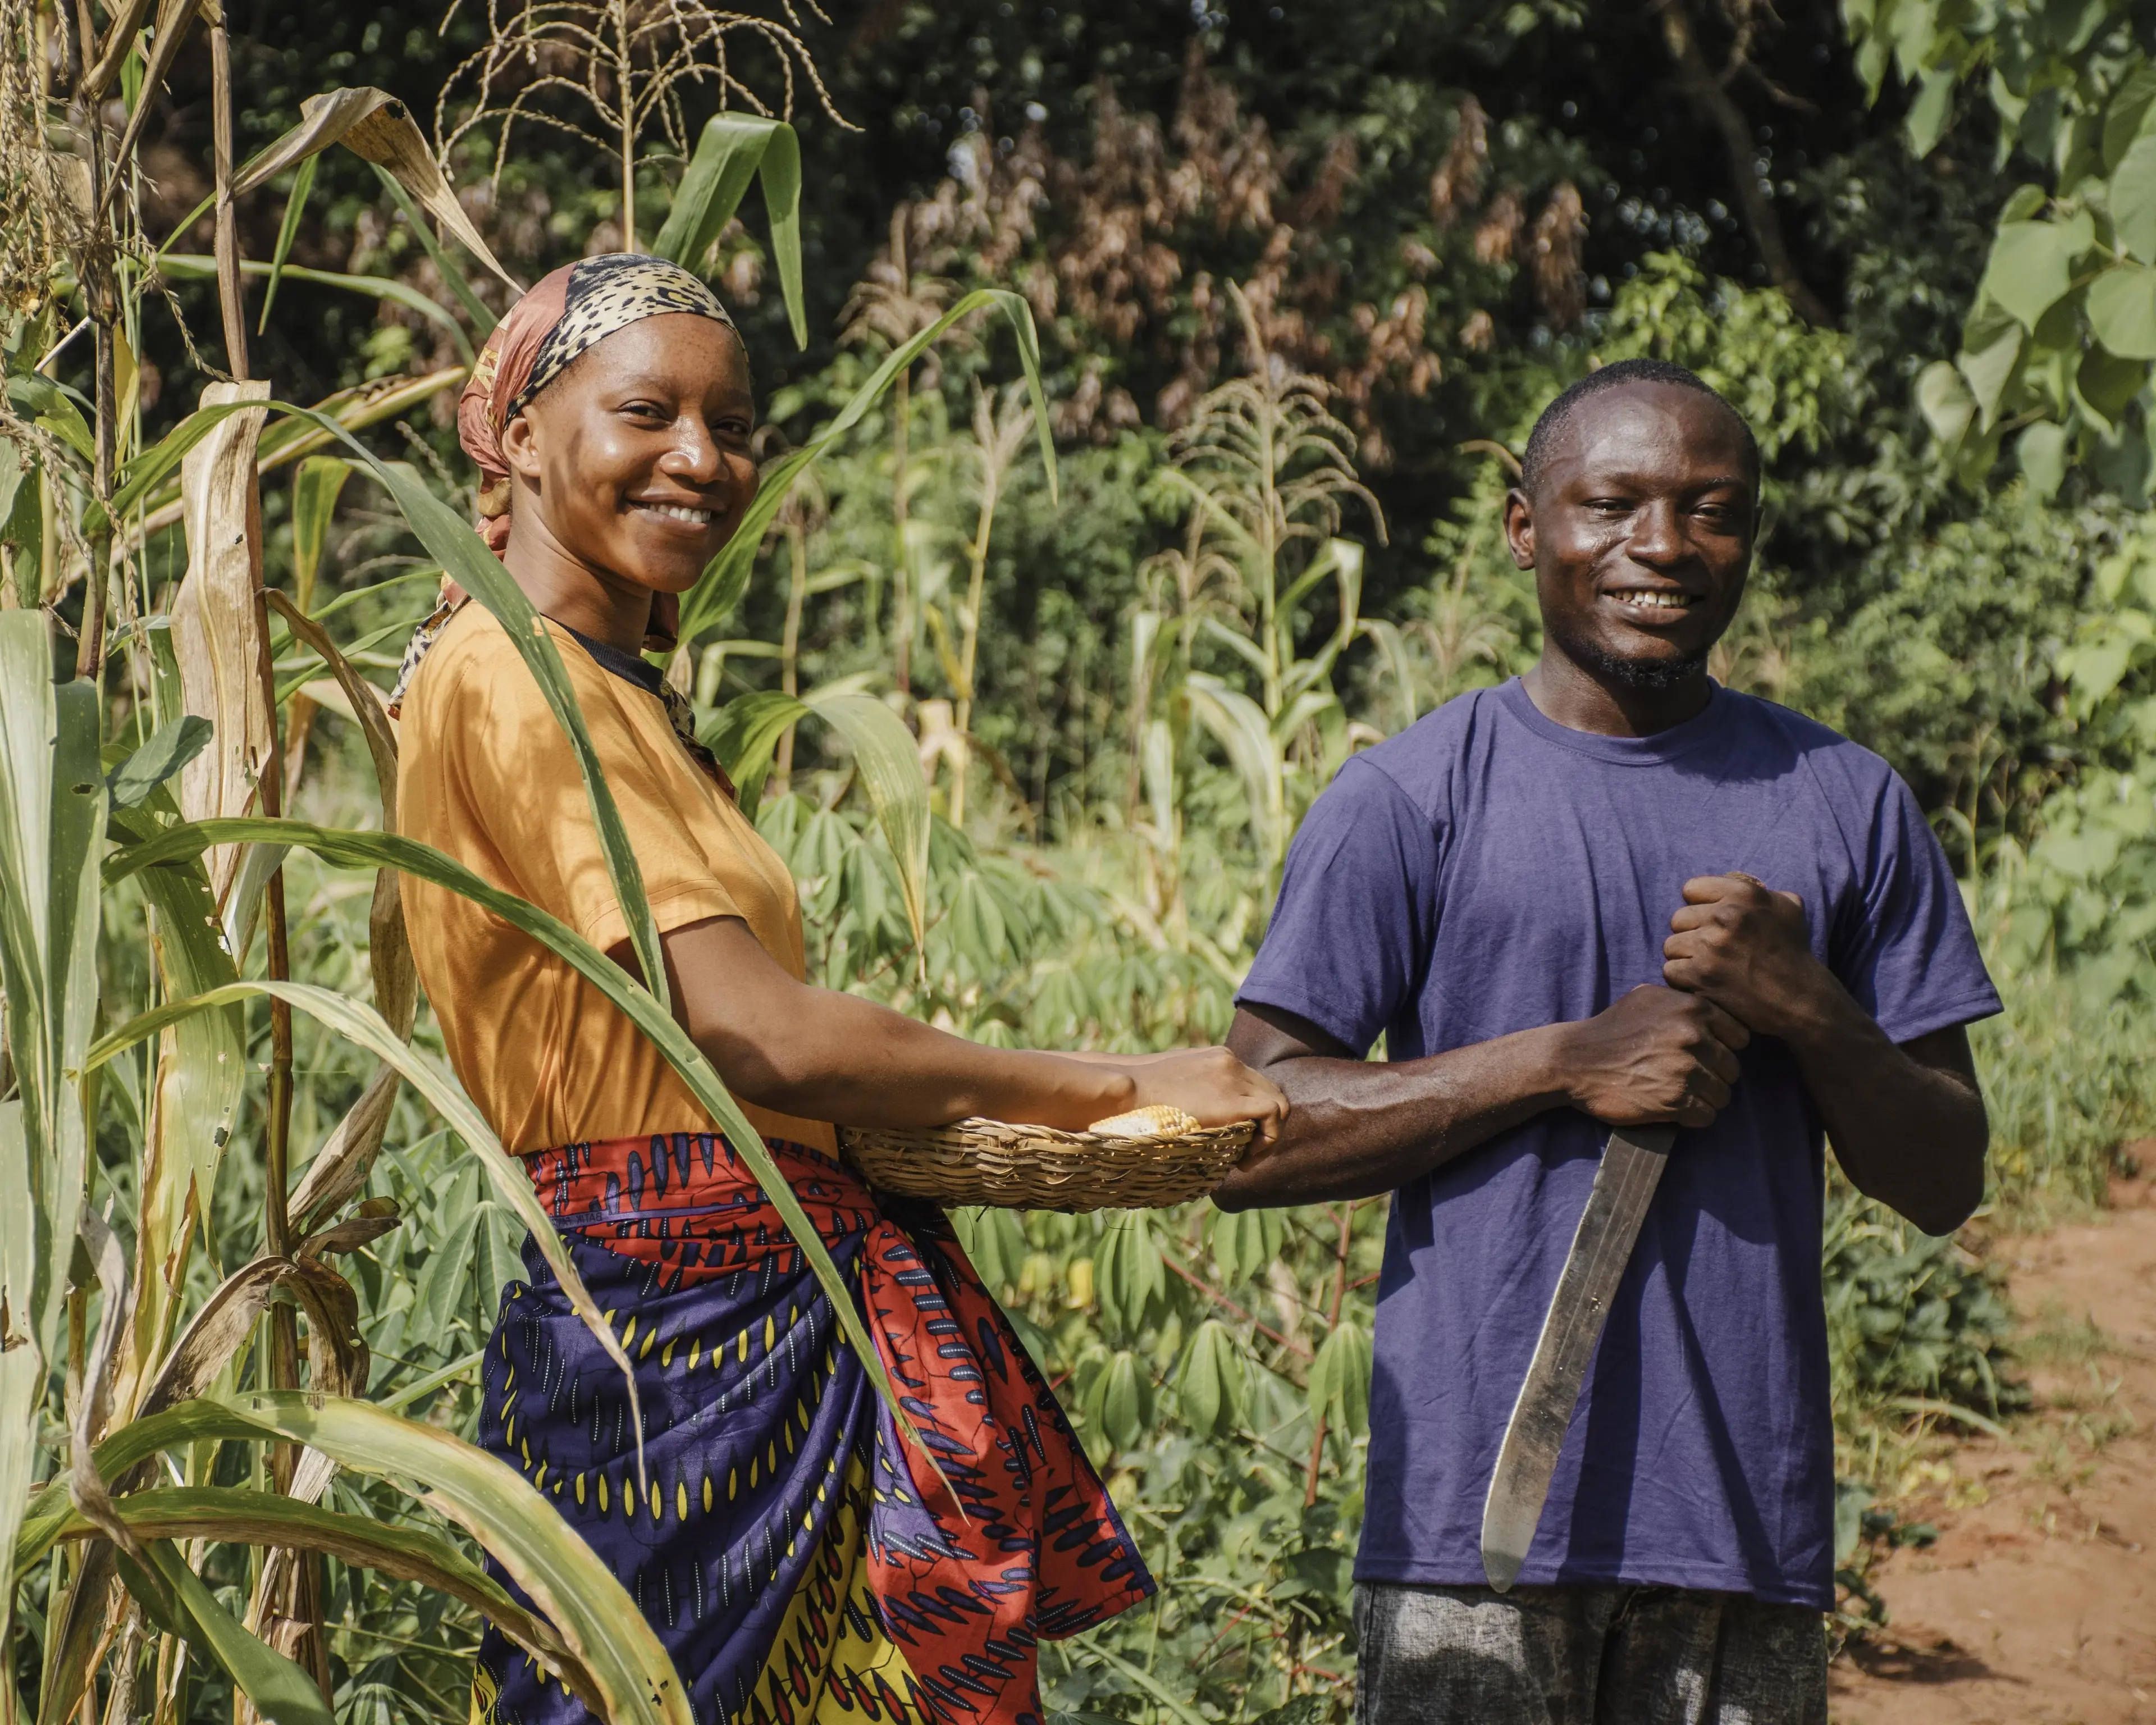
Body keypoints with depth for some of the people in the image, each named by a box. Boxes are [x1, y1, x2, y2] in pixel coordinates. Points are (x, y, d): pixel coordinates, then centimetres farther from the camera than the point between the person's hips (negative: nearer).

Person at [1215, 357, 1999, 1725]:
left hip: (1749, 1511, 3)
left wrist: (1808, 1011, -9)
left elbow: (1946, 1183, 10)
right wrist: (1565, 1064, -13)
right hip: (1476, 1506, -2)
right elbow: (1248, 1139, -5)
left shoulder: (1849, 807, 10)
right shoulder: (1410, 801, 1)